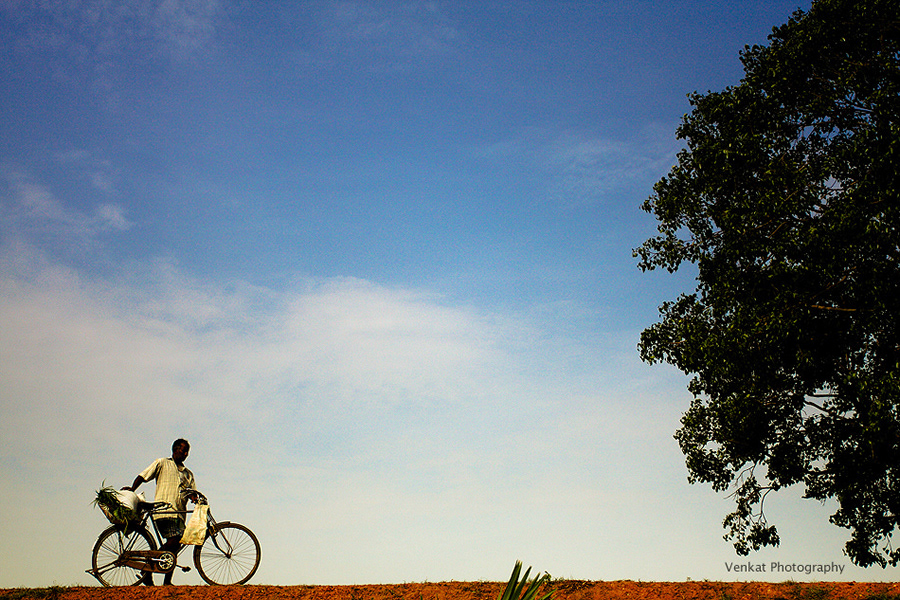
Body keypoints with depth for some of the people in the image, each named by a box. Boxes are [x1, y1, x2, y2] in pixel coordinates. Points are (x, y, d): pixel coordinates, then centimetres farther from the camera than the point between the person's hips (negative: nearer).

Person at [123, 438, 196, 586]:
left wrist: (195, 498, -7)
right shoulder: (162, 463, 11)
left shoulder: (188, 473, 25)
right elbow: (142, 476, 8)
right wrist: (132, 489, -8)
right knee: (173, 541, -21)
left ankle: (167, 582, 7)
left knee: (175, 546, 0)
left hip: (179, 513, 6)